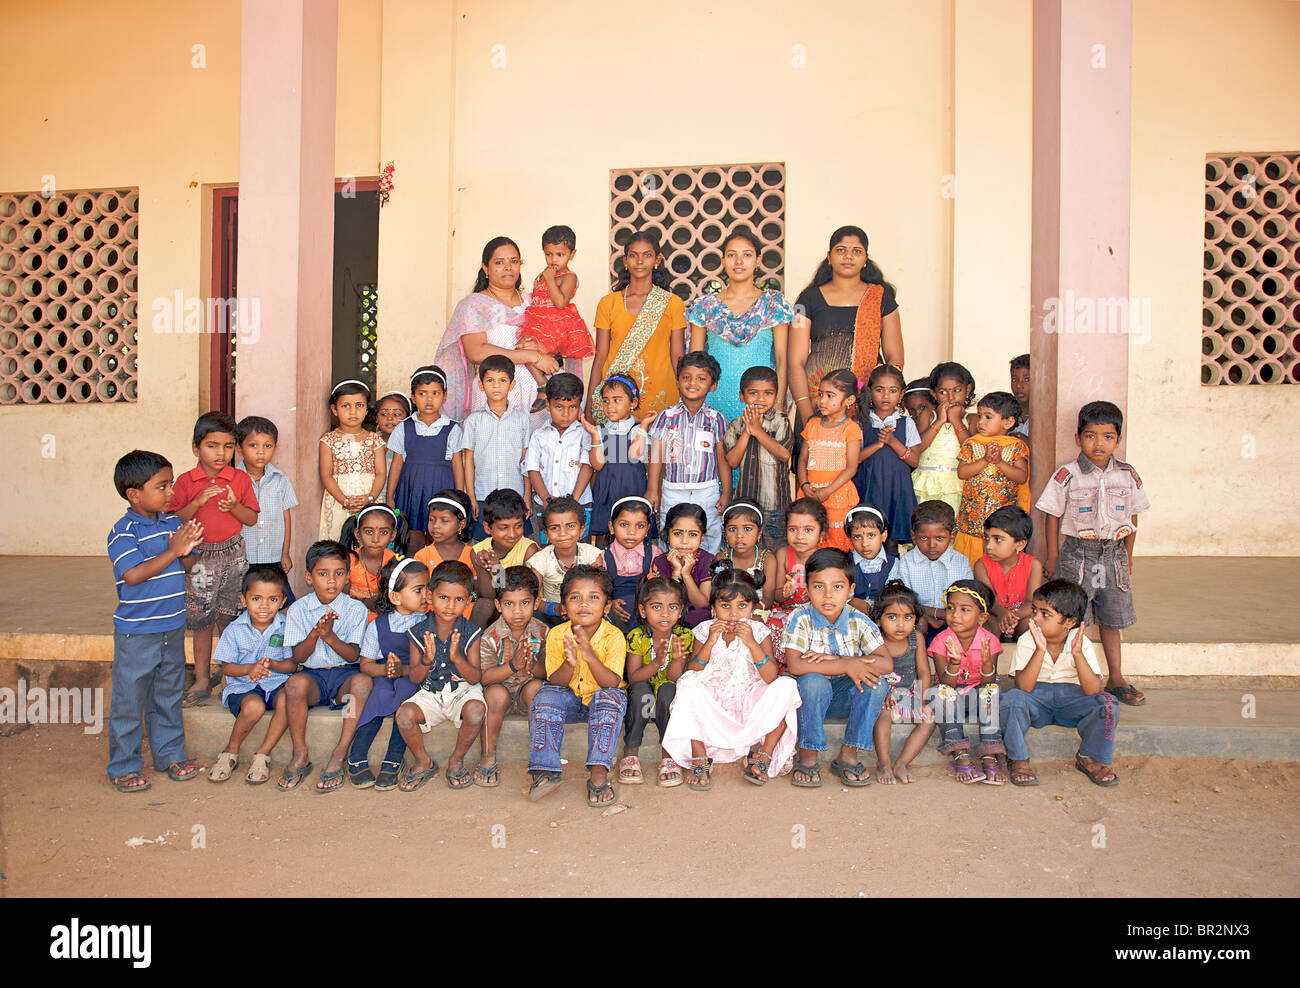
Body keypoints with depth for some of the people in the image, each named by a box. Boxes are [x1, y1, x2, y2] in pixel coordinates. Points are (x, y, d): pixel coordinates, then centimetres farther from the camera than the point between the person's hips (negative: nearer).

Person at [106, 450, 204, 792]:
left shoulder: (174, 523, 3)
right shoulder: (122, 532, -15)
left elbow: (187, 566, 8)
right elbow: (133, 574, -26)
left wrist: (188, 550, -13)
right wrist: (173, 551, -24)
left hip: (172, 626, 6)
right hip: (136, 632, -6)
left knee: (169, 694, 17)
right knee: (130, 698, 6)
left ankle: (170, 754, 31)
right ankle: (123, 767, 19)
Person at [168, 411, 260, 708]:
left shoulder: (240, 480, 1)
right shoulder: (186, 481, -1)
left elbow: (252, 518, 2)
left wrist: (234, 506, -16)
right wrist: (198, 502, -21)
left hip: (232, 555, 0)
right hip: (199, 557, 0)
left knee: (228, 617, 6)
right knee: (201, 620, 7)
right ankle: (202, 681, 18)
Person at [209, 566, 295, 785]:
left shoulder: (286, 626, -3)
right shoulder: (235, 630, -3)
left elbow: (292, 664, -1)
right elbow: (226, 666, -1)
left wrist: (272, 665, -23)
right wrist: (250, 668, -22)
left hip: (277, 682, 1)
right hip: (243, 686, -1)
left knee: (287, 699, -33)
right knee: (254, 706, -34)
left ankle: (263, 755, -12)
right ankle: (231, 753, -4)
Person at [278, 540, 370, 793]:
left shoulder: (356, 609, -1)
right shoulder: (298, 609, 3)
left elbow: (353, 655, -6)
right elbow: (298, 656, -1)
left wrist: (330, 636, -23)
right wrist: (315, 633, -21)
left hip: (345, 675, -1)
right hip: (313, 675, 1)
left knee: (363, 680, -34)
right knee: (295, 682, -33)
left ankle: (338, 756, -25)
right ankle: (300, 755, -16)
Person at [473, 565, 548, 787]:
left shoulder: (542, 632, -8)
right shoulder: (491, 636, -13)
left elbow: (547, 672, -9)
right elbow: (485, 677, -16)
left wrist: (532, 666, -31)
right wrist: (512, 666, -32)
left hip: (527, 692, 1)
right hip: (499, 687, -1)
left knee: (536, 686, -30)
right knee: (497, 693, -32)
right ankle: (487, 758, -14)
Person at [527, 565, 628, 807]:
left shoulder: (614, 637, -18)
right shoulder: (557, 635, -11)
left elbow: (612, 683, -26)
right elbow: (556, 682, -12)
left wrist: (590, 656, -41)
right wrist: (569, 664, -35)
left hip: (600, 700, -2)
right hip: (570, 699, 2)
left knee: (610, 696, -33)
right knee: (545, 696, -26)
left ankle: (599, 771, -31)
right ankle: (545, 769, -23)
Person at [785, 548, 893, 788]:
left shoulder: (859, 622, -6)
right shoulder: (801, 620, -14)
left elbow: (886, 664, -16)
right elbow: (795, 665, -27)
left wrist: (833, 660, -25)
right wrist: (846, 665, -30)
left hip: (845, 696, 3)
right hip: (812, 695, -3)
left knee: (877, 684, -24)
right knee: (813, 680, -35)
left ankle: (848, 756, -10)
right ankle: (808, 757, -16)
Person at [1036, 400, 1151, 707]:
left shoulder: (1128, 475, 1)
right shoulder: (1067, 475, -8)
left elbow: (1132, 517, 11)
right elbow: (1053, 516, -2)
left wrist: (1127, 555, 13)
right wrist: (1052, 555, -1)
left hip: (1114, 553, 3)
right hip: (1077, 552, -3)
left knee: (1111, 618, 13)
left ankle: (1115, 678, 25)